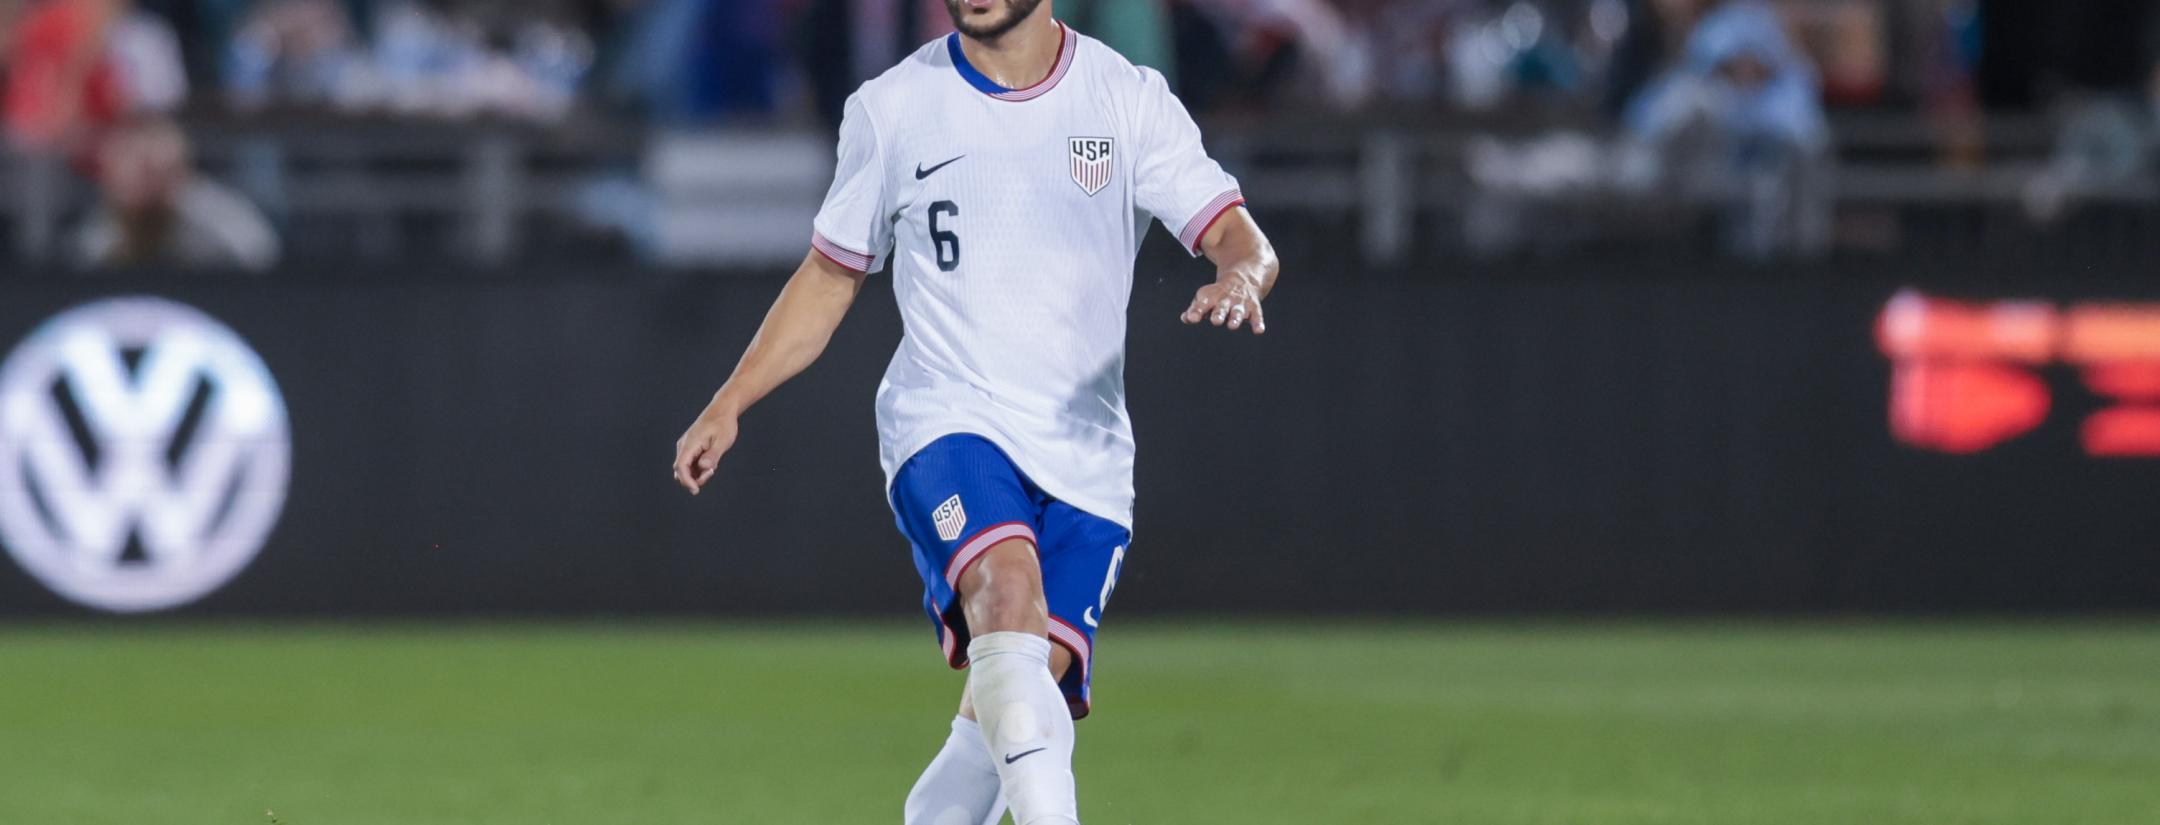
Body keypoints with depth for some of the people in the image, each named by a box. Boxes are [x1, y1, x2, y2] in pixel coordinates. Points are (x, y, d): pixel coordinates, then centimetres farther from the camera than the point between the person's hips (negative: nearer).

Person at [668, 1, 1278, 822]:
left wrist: (1240, 278, -24)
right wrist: (728, 405, 9)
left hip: (1085, 452, 2)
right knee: (1008, 588, -32)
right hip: (946, 423, -2)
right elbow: (829, 277, 17)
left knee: (1012, 707, -9)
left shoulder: (1129, 100, 5)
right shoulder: (891, 109, 7)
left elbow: (1240, 239, 0)